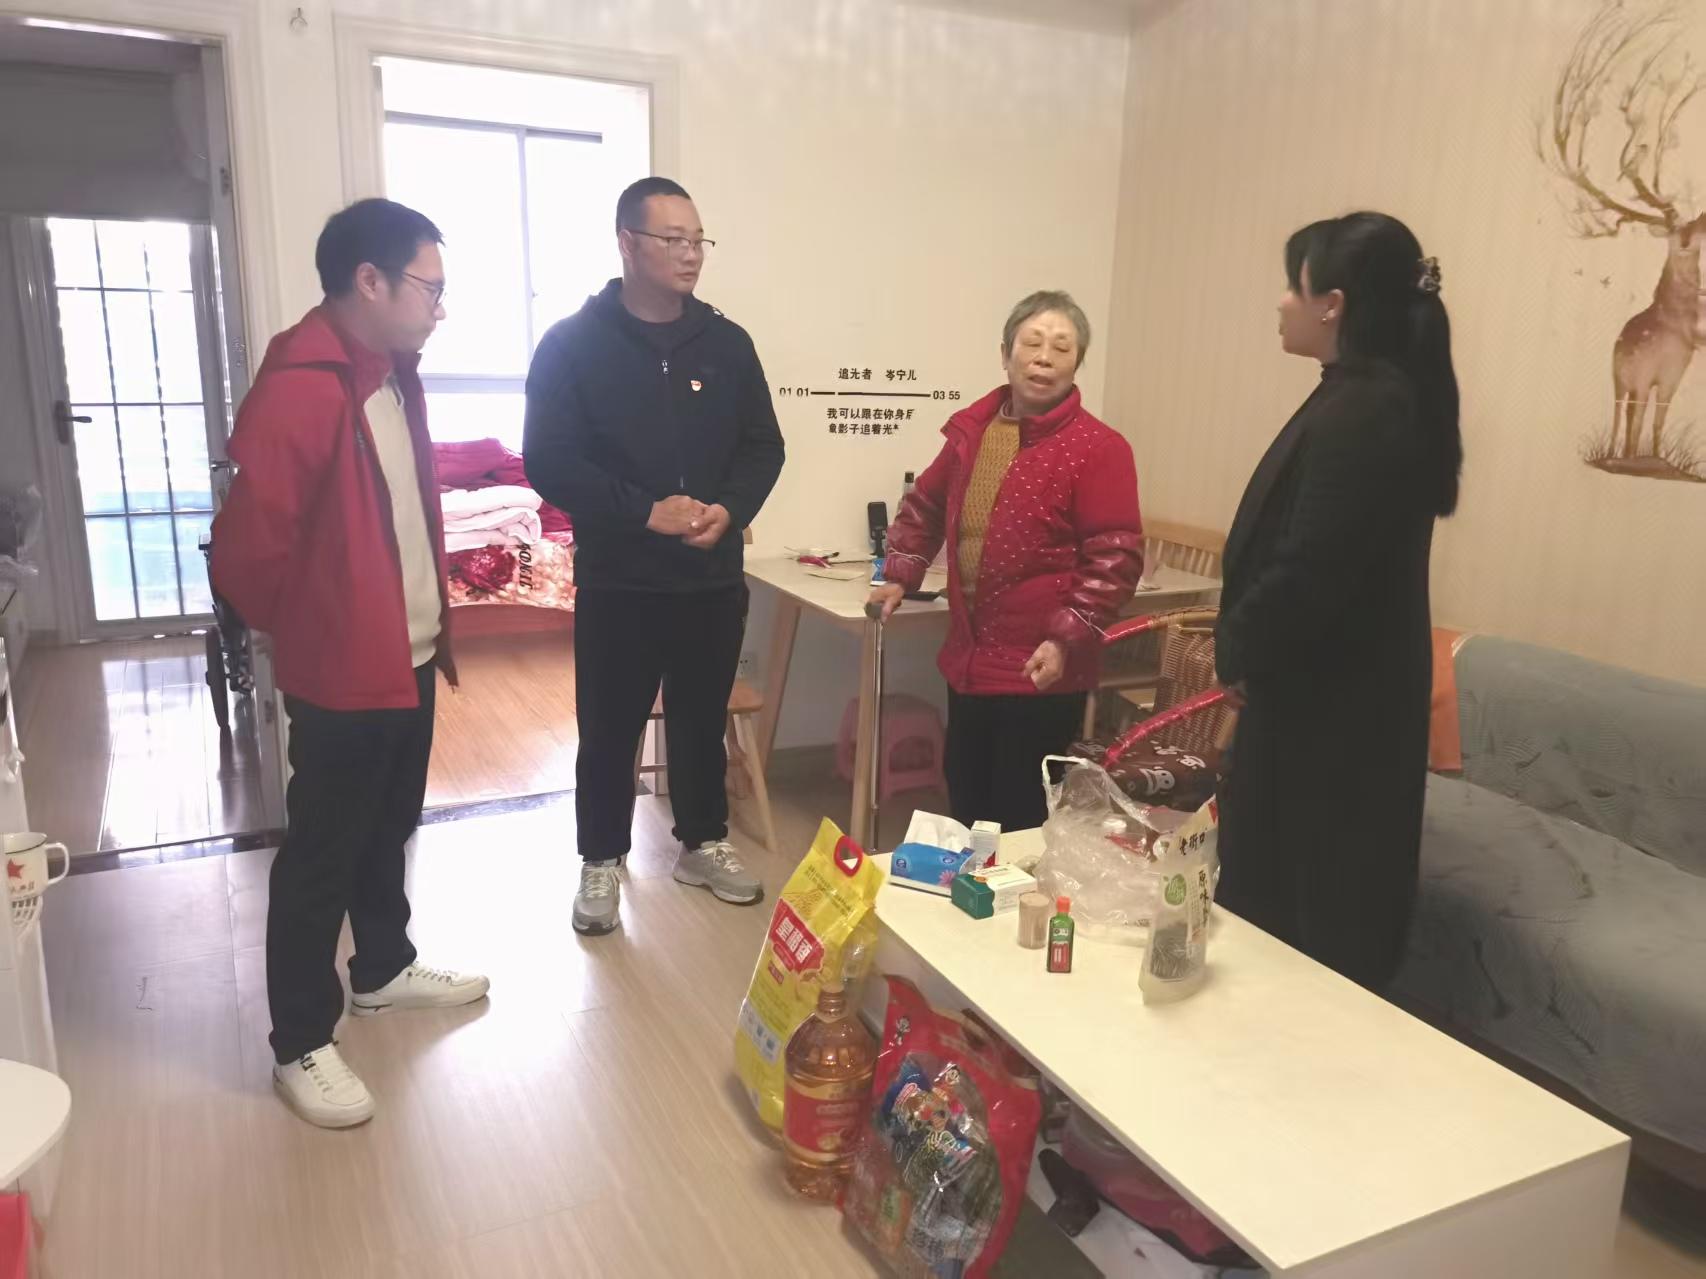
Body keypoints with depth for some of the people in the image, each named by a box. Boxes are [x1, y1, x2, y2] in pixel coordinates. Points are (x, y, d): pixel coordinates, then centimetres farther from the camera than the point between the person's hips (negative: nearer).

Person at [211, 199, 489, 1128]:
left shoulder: (393, 374, 8)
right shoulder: (298, 391, -22)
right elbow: (244, 552, -22)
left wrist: (433, 619, 15)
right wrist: (312, 633, -6)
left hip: (408, 658, 9)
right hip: (343, 676, -9)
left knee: (389, 831, 23)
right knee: (321, 859, 5)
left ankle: (382, 970, 42)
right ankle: (301, 1046, 20)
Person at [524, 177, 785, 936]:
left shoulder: (727, 343, 6)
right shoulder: (572, 343, -5)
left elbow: (763, 448, 7)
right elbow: (549, 460, -11)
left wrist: (729, 510, -14)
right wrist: (644, 511, -22)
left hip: (713, 578, 3)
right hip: (616, 581, -3)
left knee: (703, 720, 15)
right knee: (609, 728, 7)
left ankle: (703, 844, 32)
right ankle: (601, 862, 24)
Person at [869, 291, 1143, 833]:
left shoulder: (1099, 448, -10)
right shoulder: (971, 430, 8)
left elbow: (1116, 559, -14)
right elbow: (925, 507, 23)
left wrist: (1066, 641, -20)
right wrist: (900, 574, 13)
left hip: (1042, 674, -6)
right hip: (968, 661, 6)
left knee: (1020, 825, 4)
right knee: (965, 808, 19)